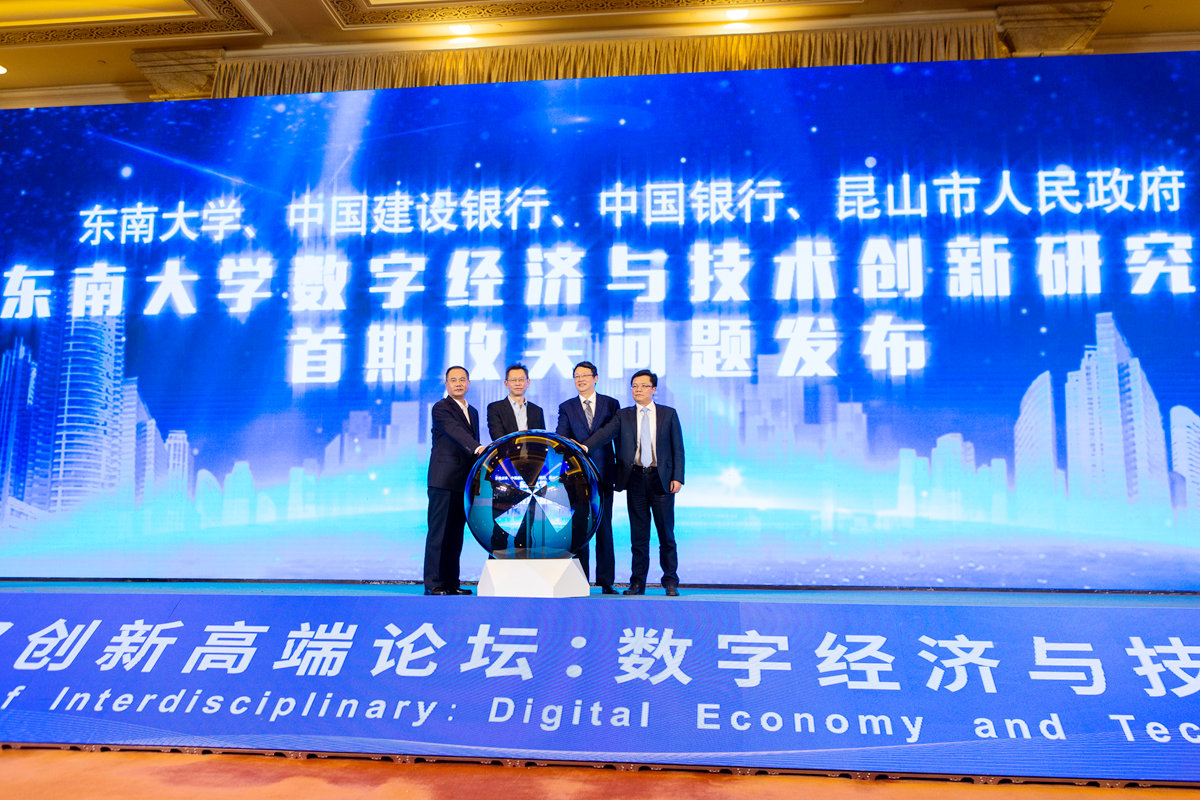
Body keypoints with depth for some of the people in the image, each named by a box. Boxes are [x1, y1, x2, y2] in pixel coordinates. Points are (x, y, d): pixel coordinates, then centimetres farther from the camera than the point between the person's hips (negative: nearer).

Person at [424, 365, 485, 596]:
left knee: (456, 534, 8)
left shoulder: (472, 412, 20)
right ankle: (434, 583, -1)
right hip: (443, 481, -7)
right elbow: (456, 431, -23)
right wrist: (477, 448, -39)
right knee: (439, 532, -5)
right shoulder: (440, 408, -4)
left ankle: (452, 583, 13)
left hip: (464, 482, 7)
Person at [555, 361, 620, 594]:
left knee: (604, 527, 2)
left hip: (603, 473, 0)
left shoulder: (611, 404, 8)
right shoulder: (566, 407, 10)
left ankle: (606, 582, 8)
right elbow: (560, 437, -1)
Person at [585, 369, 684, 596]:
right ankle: (637, 583, 12)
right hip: (635, 478, 1)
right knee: (638, 534, 5)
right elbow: (605, 432, -7)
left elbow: (678, 448, 5)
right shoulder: (624, 415, 9)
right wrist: (585, 446, -25)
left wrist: (677, 477, -5)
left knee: (666, 533, 2)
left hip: (661, 478, -1)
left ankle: (670, 582, 11)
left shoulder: (669, 414, 7)